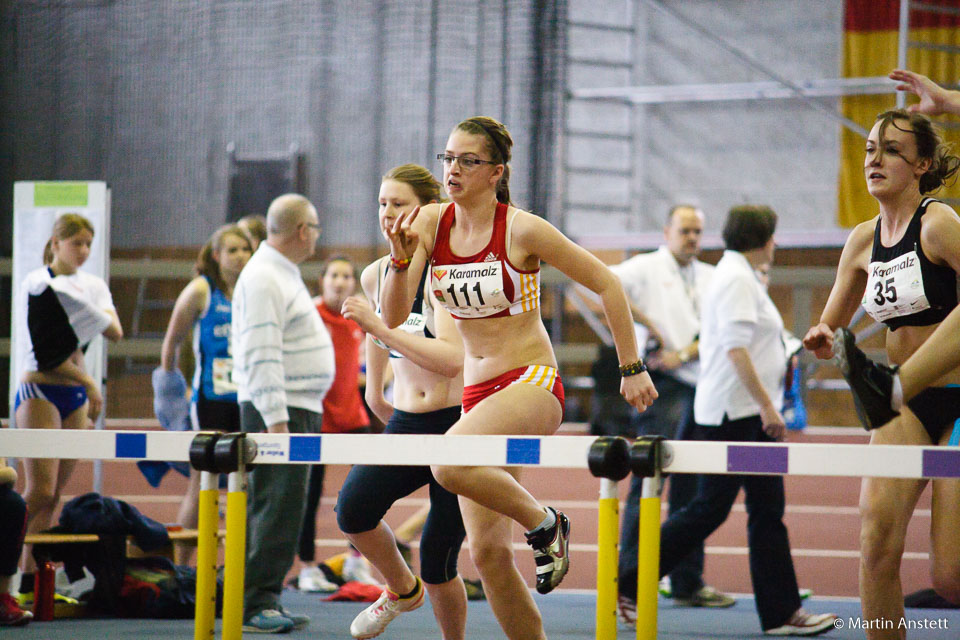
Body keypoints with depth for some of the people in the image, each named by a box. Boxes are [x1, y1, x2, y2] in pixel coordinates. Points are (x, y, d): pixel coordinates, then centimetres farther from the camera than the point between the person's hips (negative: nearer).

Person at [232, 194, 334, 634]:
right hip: (277, 409, -10)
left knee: (278, 508, 10)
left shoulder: (284, 275, 19)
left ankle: (265, 600, 12)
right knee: (278, 505, -13)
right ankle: (256, 605, -14)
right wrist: (276, 420, -25)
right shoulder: (263, 279, -15)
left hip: (300, 407, 10)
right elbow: (261, 355, -21)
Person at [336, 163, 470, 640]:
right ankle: (401, 591, 7)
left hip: (460, 423, -5)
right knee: (352, 511, -22)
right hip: (405, 425, 5)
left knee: (437, 561, -5)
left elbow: (450, 359, -28)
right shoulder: (375, 276, 5)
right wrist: (374, 392, 35)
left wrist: (378, 326, -30)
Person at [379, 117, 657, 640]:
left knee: (451, 465, -33)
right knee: (487, 552, 2)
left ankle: (545, 523, -7)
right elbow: (394, 317, -4)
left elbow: (606, 284, -4)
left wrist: (632, 368, -1)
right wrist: (400, 259, -22)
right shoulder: (431, 223, 1)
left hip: (532, 385, -6)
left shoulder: (522, 229, -12)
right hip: (477, 394, 6)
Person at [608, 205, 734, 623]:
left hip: (701, 386, 6)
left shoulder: (711, 278, 17)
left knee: (692, 489, 10)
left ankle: (688, 582, 17)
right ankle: (628, 581, -13)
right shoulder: (649, 267, 1)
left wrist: (684, 354, -12)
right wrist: (647, 326, -17)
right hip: (662, 385, -6)